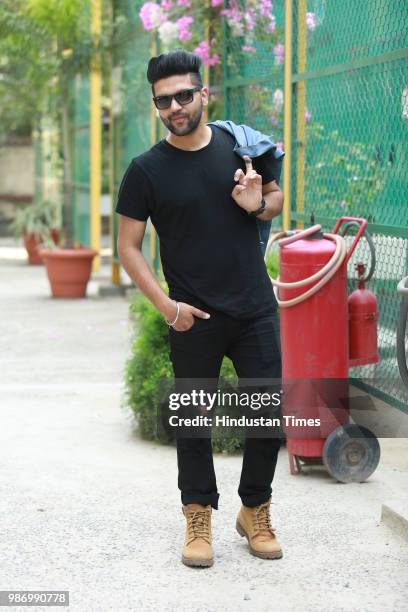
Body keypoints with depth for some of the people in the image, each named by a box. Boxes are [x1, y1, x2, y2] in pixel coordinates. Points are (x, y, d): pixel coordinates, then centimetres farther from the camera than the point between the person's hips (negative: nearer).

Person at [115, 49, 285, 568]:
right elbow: (128, 245, -2)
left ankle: (255, 512, 23)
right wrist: (164, 304, -12)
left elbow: (277, 197, 18)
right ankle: (198, 519, 21)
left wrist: (259, 204, -7)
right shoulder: (146, 170, -4)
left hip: (256, 311, 2)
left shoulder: (243, 145, 3)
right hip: (194, 318, -2)